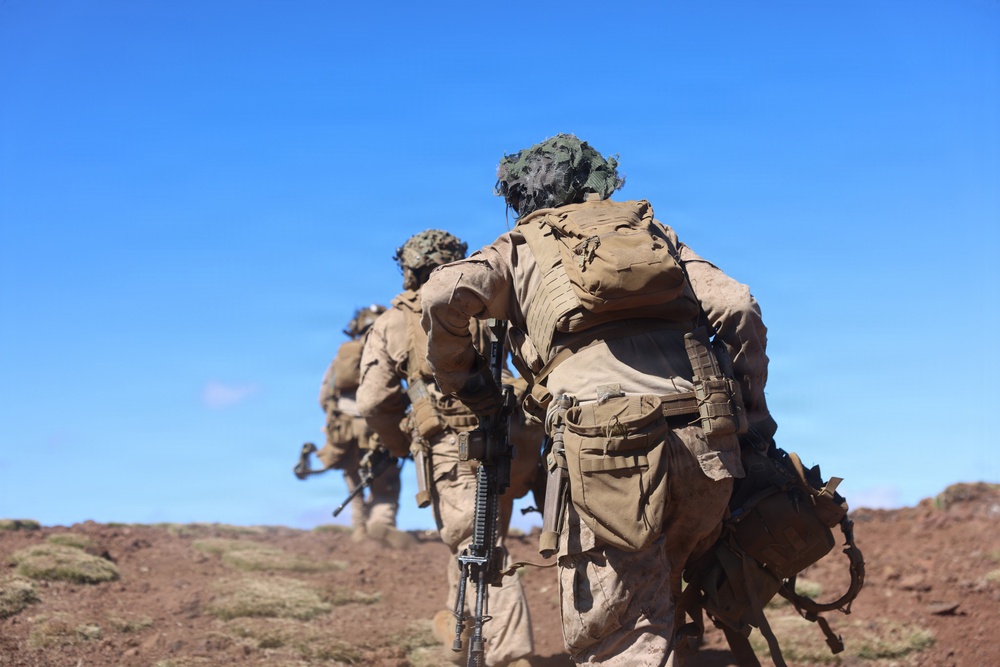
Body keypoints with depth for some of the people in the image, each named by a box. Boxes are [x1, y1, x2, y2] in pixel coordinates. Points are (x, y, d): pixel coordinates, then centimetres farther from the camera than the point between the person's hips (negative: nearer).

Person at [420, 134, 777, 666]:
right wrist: (753, 419, 16)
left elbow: (446, 295, 0)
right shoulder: (654, 234, 28)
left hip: (606, 442, -4)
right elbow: (737, 308, 15)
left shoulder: (521, 247, 19)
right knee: (657, 609, 22)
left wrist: (460, 381, 16)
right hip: (704, 442, 4)